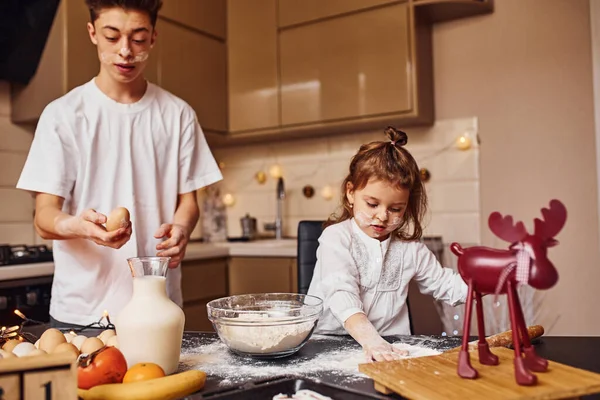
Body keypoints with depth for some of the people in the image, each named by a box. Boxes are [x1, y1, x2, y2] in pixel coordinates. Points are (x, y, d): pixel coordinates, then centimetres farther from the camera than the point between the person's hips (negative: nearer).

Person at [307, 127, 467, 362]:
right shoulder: (336, 238, -7)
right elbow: (341, 294, -22)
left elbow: (446, 285, 19)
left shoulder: (409, 249, 9)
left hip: (389, 346, 3)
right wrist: (369, 339, -36)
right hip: (329, 342, -3)